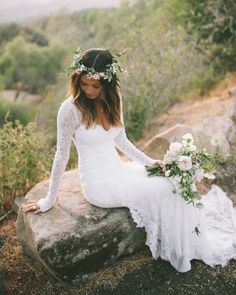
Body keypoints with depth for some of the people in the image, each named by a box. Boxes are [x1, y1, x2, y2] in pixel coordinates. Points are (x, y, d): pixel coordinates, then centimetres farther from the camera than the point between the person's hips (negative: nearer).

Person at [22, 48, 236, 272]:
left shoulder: (112, 100, 1)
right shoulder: (71, 109, -18)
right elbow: (62, 155, -12)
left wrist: (150, 161, 1)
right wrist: (49, 200, -6)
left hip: (119, 169, 6)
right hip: (98, 183, -6)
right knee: (163, 190, -16)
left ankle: (194, 242, 8)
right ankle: (180, 252, 5)